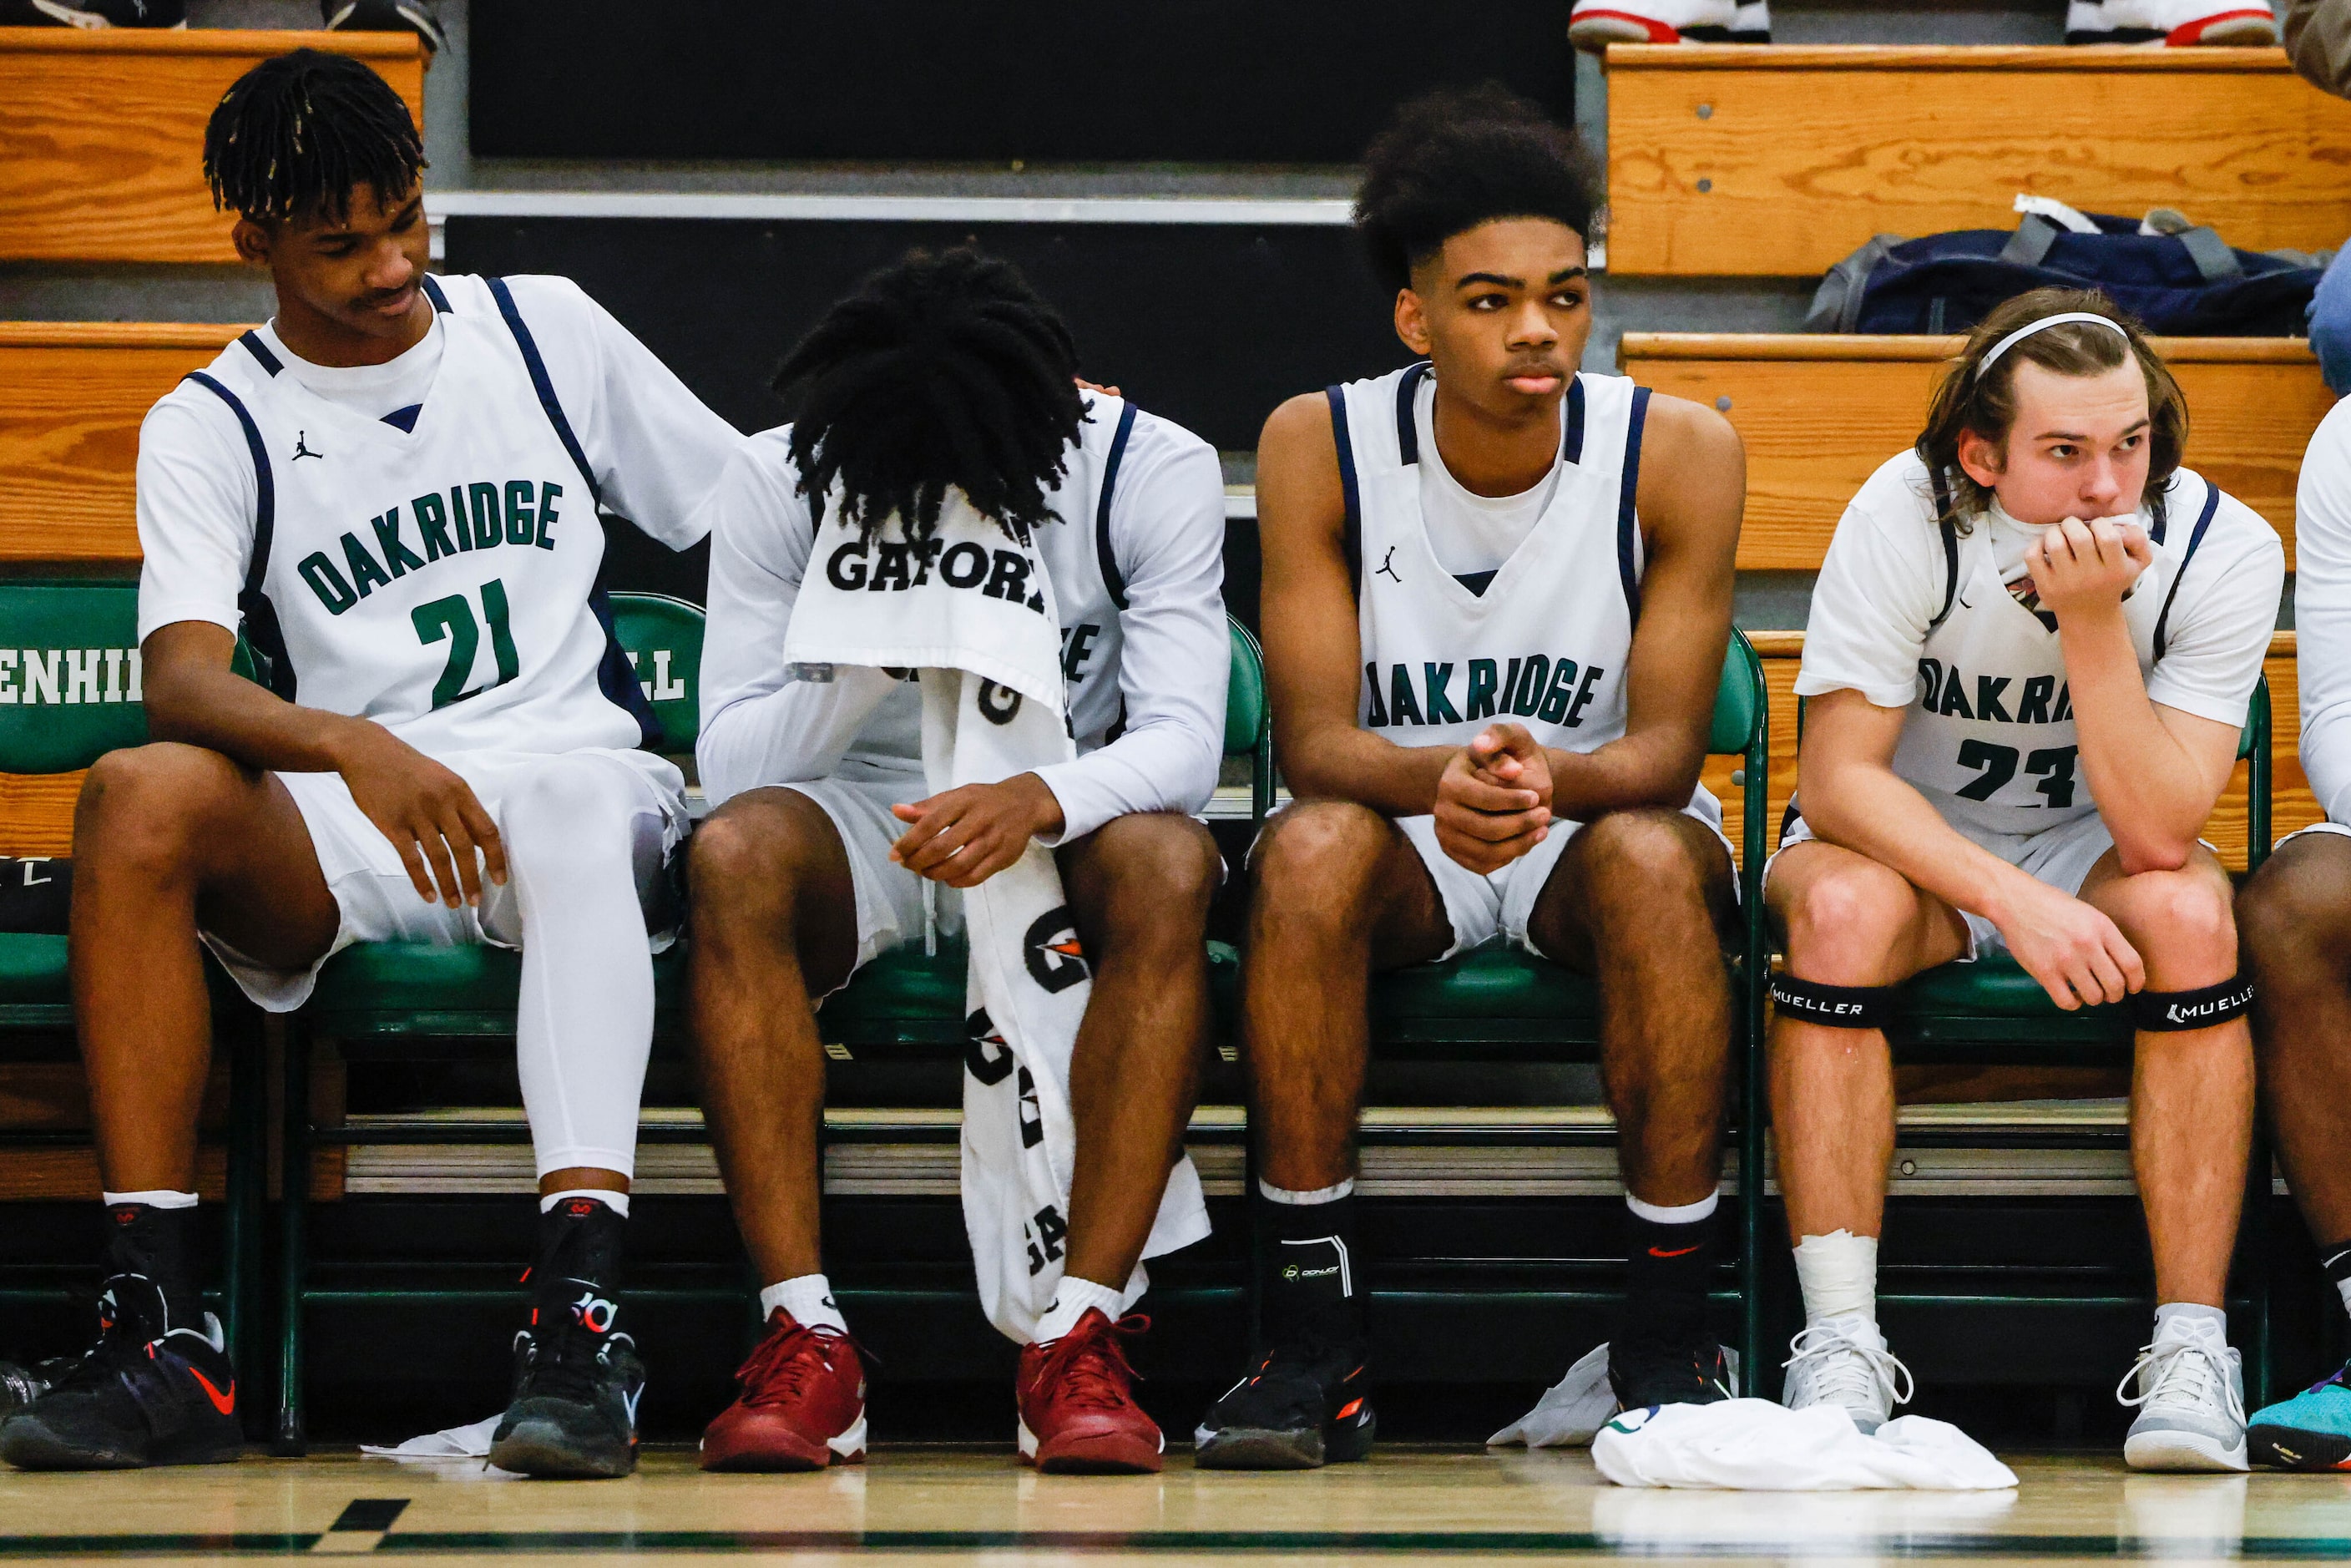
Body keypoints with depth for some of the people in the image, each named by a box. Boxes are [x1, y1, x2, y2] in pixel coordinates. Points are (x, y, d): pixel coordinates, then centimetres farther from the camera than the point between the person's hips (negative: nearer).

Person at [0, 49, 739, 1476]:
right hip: (343, 842, 0)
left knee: (573, 794, -38)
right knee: (139, 800, -31)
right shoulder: (212, 430, 5)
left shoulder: (547, 330, 11)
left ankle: (582, 1308, -51)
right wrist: (352, 746, -31)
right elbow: (183, 680, -11)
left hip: (585, 791, 0)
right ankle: (159, 1330, -34)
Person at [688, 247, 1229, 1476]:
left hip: (1058, 829, 0)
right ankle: (805, 1343, -34)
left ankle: (1081, 1339, -35)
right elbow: (730, 766, -15)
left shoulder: (1154, 469, -12)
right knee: (734, 853, -34)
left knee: (1168, 863, -35)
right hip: (858, 825, 0)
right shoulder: (774, 482, -11)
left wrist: (1039, 800, -41)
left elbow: (1182, 740, -20)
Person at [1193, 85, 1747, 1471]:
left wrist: (1548, 773, -38)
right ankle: (1315, 1338, -28)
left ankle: (1671, 1331, -26)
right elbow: (1313, 739, -15)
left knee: (1651, 859, -35)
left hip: (1604, 827, 0)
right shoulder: (1321, 447, -11)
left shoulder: (1679, 455, -12)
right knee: (1312, 849, -34)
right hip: (1407, 839, 1)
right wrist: (1441, 777, -38)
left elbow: (1666, 746, -15)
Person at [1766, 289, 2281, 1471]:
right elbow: (1836, 778, -22)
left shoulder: (2225, 551, -18)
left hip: (2089, 854, 1)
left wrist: (2093, 620, -35)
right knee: (1841, 905, -35)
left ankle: (2191, 1350, -29)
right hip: (1907, 844, -1)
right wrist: (2016, 902, -34)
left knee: (2188, 912, -33)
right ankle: (1840, 1346, -32)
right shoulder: (1905, 520, -21)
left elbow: (2158, 835, -24)